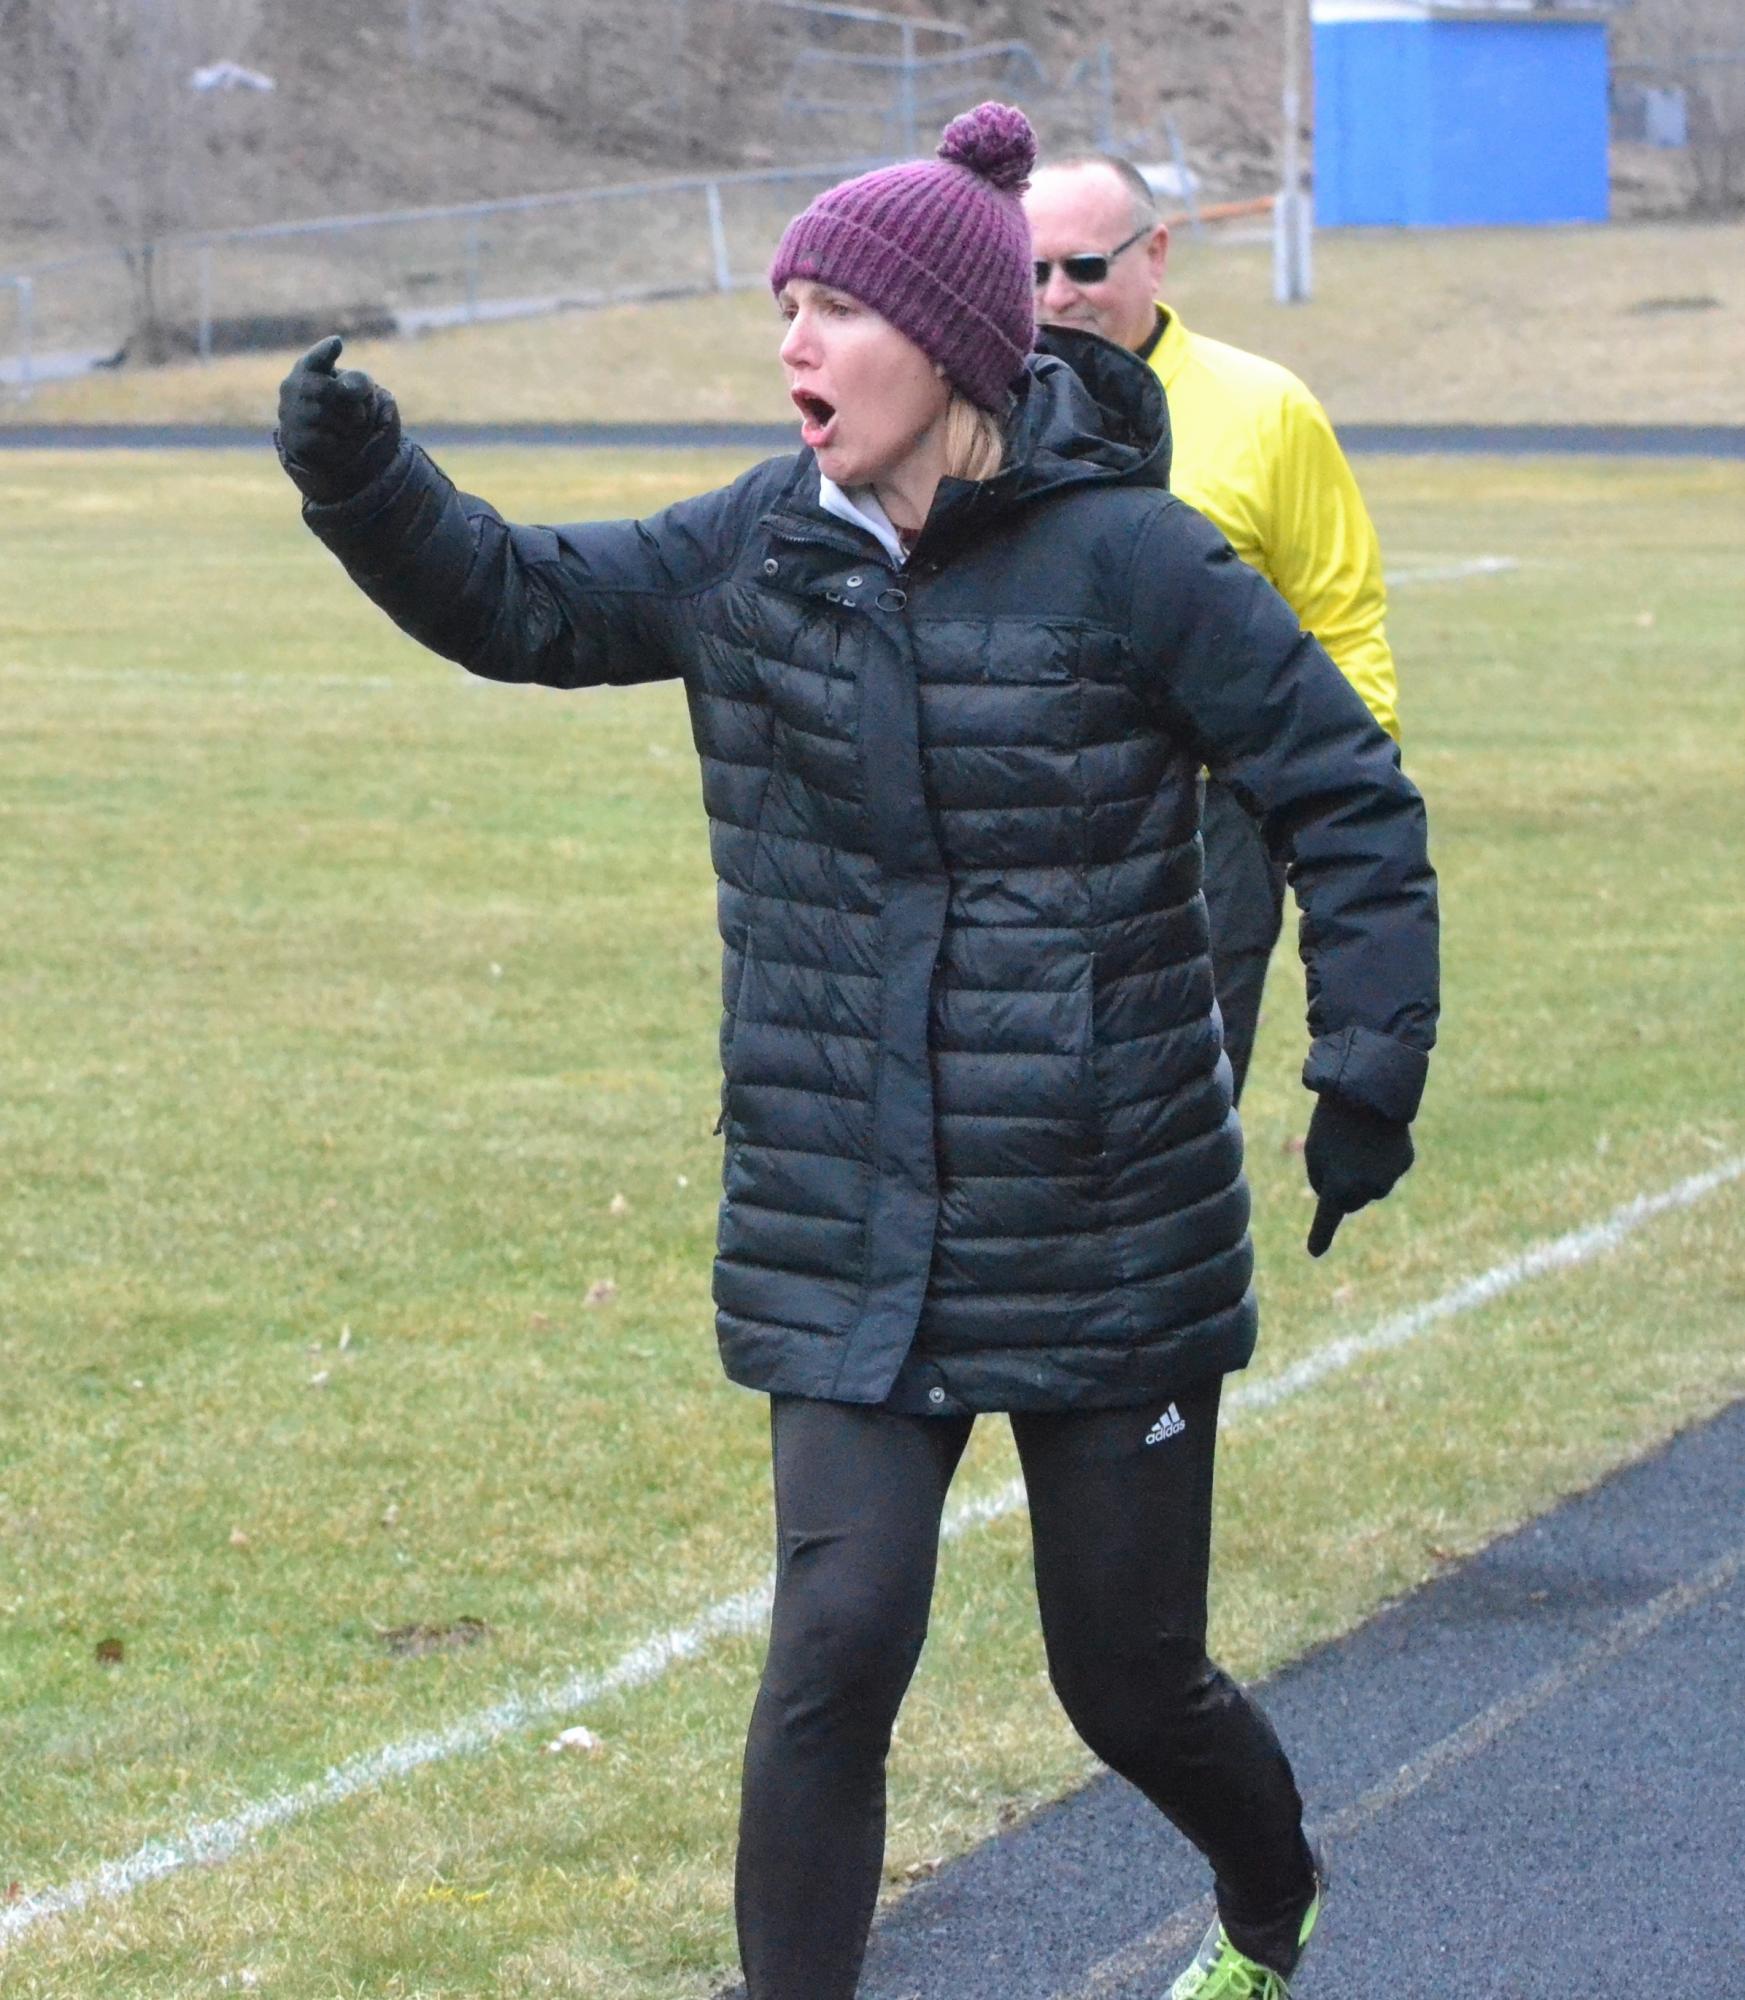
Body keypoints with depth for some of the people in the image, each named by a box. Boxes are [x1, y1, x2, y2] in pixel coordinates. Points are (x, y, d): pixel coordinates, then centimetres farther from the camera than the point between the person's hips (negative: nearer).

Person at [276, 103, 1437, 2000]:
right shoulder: (761, 548, 1)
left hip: (1107, 1240, -3)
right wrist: (366, 484, -10)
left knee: (1130, 1682, 10)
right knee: (836, 1645, -12)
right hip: (851, 1245, 3)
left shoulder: (1129, 560, -12)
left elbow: (1350, 803, -6)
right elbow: (524, 603, 9)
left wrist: (1368, 1068, -12)